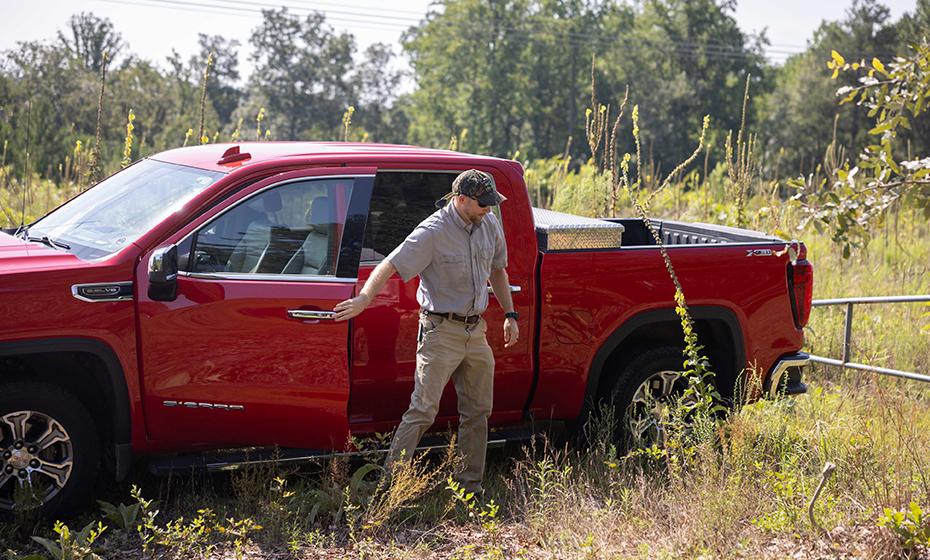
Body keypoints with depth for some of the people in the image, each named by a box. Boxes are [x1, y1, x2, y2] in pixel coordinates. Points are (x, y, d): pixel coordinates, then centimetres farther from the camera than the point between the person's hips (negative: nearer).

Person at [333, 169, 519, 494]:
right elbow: (390, 265, -22)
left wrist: (509, 315, 18)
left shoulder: (489, 225, 6)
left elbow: (497, 270, 21)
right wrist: (365, 297, -38)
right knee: (424, 409, -12)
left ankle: (471, 486, 21)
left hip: (476, 330, 7)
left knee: (478, 411, 11)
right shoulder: (433, 232, -16)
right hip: (441, 330, -7)